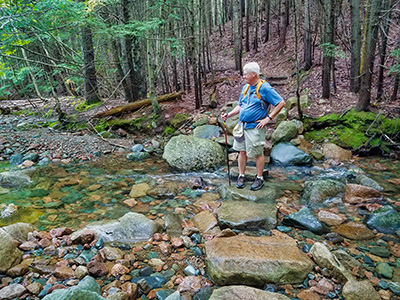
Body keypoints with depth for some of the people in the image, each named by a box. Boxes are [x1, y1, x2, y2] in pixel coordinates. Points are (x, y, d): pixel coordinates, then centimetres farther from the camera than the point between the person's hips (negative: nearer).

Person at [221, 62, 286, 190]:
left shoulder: (265, 88, -10)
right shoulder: (245, 88, 13)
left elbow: (281, 103, -12)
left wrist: (268, 118, -13)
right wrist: (228, 115, 6)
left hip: (255, 127, -7)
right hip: (242, 126, 7)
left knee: (258, 153, 4)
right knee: (242, 151, 11)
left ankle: (259, 178, 19)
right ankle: (241, 176, 25)